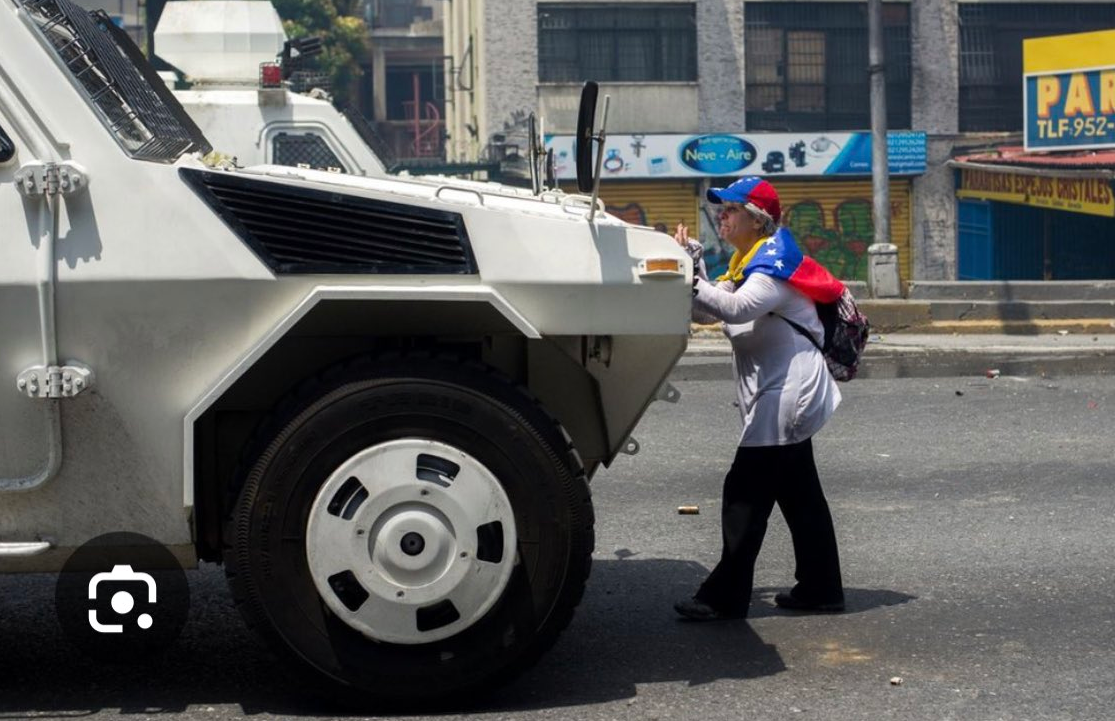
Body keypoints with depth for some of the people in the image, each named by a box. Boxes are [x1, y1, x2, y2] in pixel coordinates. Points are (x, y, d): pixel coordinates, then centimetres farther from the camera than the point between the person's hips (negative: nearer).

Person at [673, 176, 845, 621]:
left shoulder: (774, 259, -15)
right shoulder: (748, 262, 16)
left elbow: (736, 307, -32)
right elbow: (708, 313, 11)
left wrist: (688, 279, -33)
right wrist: (691, 262, 1)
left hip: (786, 395, -11)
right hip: (785, 396, 11)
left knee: (746, 493, -9)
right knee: (798, 494, 14)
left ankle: (725, 597, -5)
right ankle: (820, 589, 22)